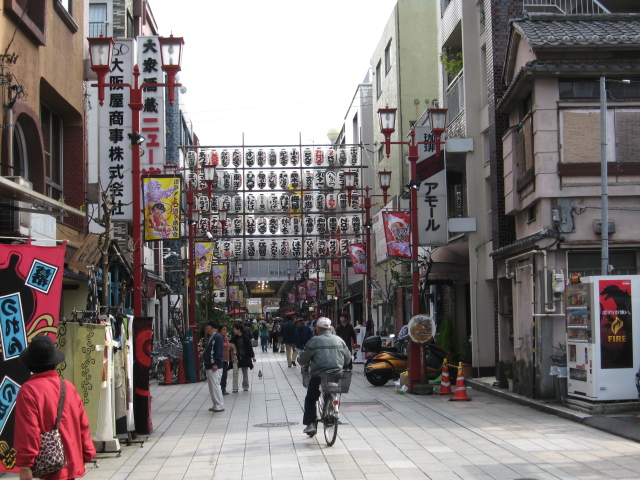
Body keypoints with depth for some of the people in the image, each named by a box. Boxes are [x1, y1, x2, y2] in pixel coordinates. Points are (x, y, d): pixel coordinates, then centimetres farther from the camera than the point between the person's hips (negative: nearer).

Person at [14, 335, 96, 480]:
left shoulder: (29, 390, -11)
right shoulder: (68, 387, 7)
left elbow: (27, 430, -16)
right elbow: (83, 424, 10)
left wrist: (25, 465, -13)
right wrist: (87, 453, 18)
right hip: (72, 465, 6)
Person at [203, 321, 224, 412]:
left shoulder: (218, 337, -13)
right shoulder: (211, 337, 18)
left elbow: (219, 352, -19)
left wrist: (216, 364, -24)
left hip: (215, 367, -10)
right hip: (209, 366, 10)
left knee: (215, 385, -9)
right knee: (212, 386, 12)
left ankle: (220, 405, -5)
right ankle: (216, 405, 18)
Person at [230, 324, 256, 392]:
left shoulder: (246, 338, -6)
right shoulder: (233, 339, -2)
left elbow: (250, 347, -2)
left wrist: (252, 356, -6)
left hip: (245, 358, -1)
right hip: (236, 358, 1)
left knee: (245, 374, 10)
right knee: (235, 374, -3)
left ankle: (245, 387, 22)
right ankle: (235, 388, -1)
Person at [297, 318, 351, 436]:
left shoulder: (314, 341, -4)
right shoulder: (339, 340, 9)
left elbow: (303, 360, -1)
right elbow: (348, 358, 15)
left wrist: (300, 356, 22)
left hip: (318, 375, -4)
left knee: (310, 399, 11)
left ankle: (310, 424, 3)